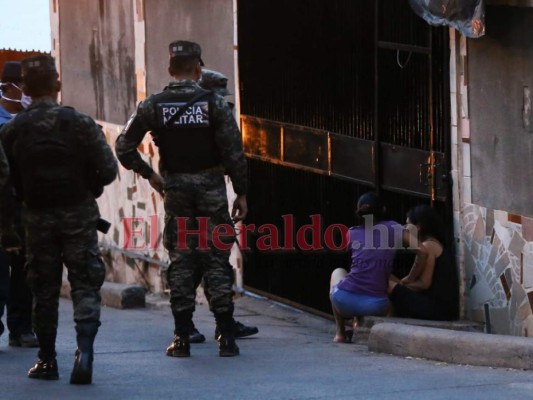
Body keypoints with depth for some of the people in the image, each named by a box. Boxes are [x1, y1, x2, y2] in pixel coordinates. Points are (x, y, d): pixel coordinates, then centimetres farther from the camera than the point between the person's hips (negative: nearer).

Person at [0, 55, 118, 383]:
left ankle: (47, 361, 15)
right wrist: (87, 190, 7)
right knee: (85, 284, 3)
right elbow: (108, 170, -11)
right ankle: (85, 349, -17)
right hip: (78, 214, -2)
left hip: (38, 217, 2)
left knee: (44, 289, 12)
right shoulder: (79, 123, -10)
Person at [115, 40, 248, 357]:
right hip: (211, 188, -1)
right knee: (217, 259, 3)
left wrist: (148, 174, 12)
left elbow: (124, 147, 0)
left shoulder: (153, 106, -1)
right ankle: (226, 337, 2)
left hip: (175, 189, 1)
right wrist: (242, 193, -1)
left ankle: (182, 338, 6)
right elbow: (234, 153, -8)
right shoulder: (214, 103, -5)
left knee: (180, 261, 7)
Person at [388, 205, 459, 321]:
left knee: (390, 287, -15)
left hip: (438, 308, -10)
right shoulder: (434, 244, 22)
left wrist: (400, 286, 1)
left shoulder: (428, 245, -9)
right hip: (444, 307, 10)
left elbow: (424, 283, -12)